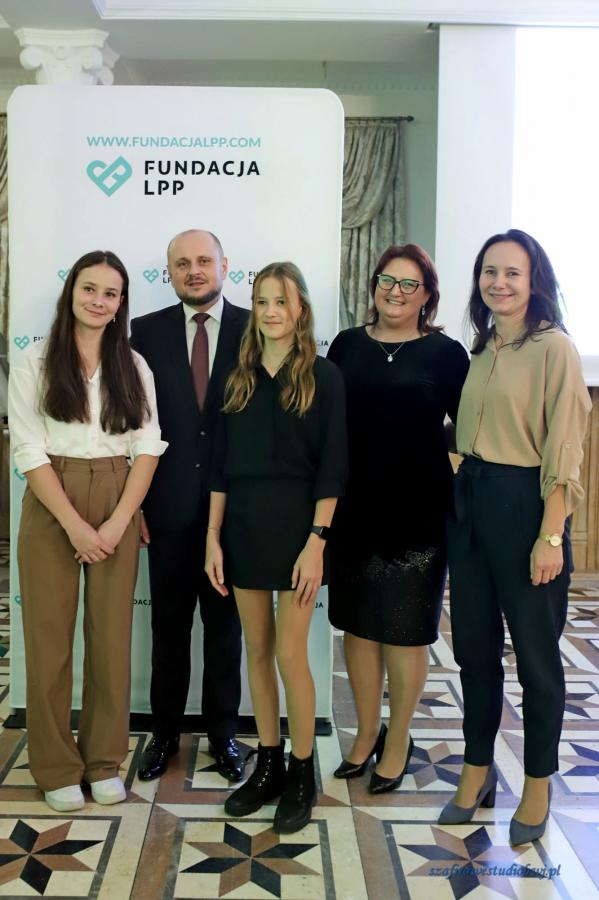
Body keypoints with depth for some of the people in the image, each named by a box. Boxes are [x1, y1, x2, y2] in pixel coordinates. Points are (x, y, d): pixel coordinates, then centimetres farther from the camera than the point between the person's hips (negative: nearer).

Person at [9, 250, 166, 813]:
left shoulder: (134, 366, 8)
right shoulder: (34, 363, 0)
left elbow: (148, 448, 3)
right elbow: (28, 450, -6)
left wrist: (118, 522, -9)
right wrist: (75, 524, -13)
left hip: (118, 508, 2)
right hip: (52, 507, -2)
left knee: (112, 634, 6)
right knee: (50, 635, 4)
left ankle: (105, 760, 22)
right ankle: (56, 767, 19)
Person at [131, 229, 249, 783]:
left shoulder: (254, 329, -2)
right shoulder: (146, 332, 2)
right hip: (169, 504, 1)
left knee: (225, 624, 13)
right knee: (169, 625, 13)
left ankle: (223, 733, 29)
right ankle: (165, 732, 30)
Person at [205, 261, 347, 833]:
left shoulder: (323, 377, -3)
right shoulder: (239, 380, 9)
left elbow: (331, 468, -7)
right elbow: (221, 466, 8)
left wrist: (316, 541, -14)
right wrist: (213, 538, 3)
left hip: (296, 523, -4)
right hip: (242, 524, 4)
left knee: (289, 653, -2)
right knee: (256, 650, 11)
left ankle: (302, 774, 16)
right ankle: (267, 765, 25)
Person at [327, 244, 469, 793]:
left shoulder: (446, 353, -2)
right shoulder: (347, 346, 6)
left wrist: (457, 494, -8)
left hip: (416, 511, -3)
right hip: (354, 509, 3)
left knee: (405, 629, 7)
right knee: (358, 624, 13)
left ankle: (398, 740, 26)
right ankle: (367, 732, 31)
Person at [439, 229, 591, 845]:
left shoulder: (552, 348, -9)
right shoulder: (481, 351, 12)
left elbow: (563, 450, -13)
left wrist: (550, 536, -17)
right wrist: (464, 490, 6)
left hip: (523, 504, -6)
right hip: (469, 501, 7)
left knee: (535, 652, 6)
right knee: (473, 647, 13)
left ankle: (537, 786, 25)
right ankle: (477, 772, 30)